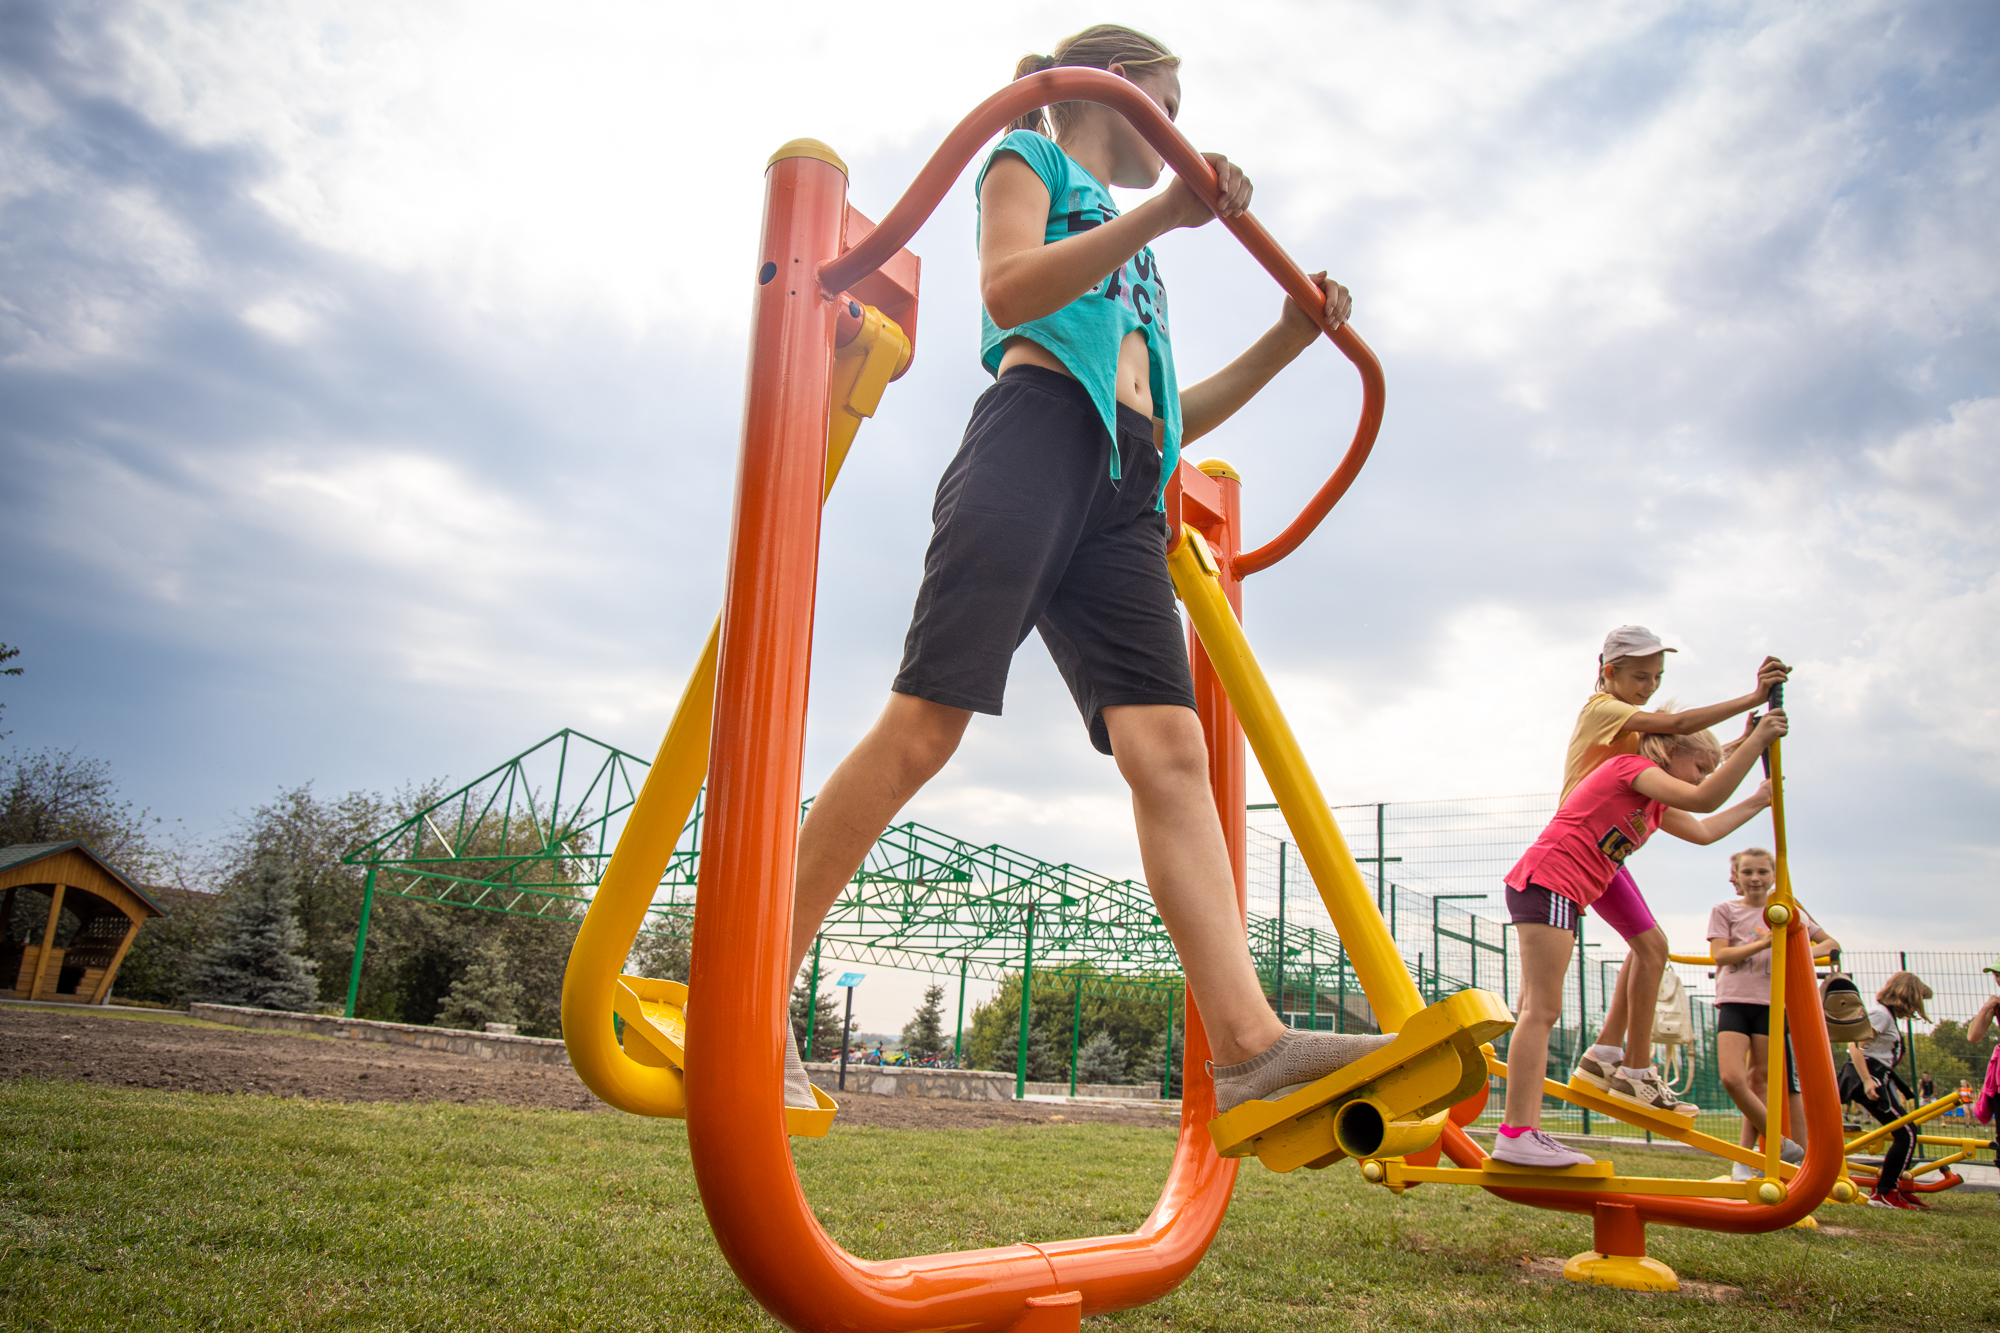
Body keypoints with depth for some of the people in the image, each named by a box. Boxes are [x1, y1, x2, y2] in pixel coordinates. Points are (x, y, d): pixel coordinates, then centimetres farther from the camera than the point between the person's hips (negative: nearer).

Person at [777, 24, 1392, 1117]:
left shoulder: (1131, 249, 38)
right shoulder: (1028, 158, 19)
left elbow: (1169, 418, 33)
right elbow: (1009, 288, -5)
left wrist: (1287, 339, 26)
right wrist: (1161, 214, -13)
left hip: (1126, 493, 7)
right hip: (1036, 434, -7)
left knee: (1169, 747, -12)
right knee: (924, 724, -17)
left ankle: (1249, 1046, -22)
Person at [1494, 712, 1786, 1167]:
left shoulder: (1654, 804, 27)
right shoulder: (1632, 765, -3)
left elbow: (1704, 831, 39)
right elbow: (1703, 800, -17)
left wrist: (1759, 800, 41)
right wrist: (1756, 740, -13)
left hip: (1563, 897, 11)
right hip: (1547, 882, -11)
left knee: (1538, 1013, 6)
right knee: (1541, 1011, -16)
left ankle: (1523, 1132, 6)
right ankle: (1517, 1133, -19)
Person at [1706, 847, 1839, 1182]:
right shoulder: (1724, 911, 6)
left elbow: (1832, 944, 18)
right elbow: (1719, 955, -6)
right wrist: (1764, 942, -17)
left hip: (1771, 1004, 2)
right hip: (1734, 1001, -2)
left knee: (1760, 1082, 1)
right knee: (1733, 1078, -15)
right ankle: (1780, 1145, 3)